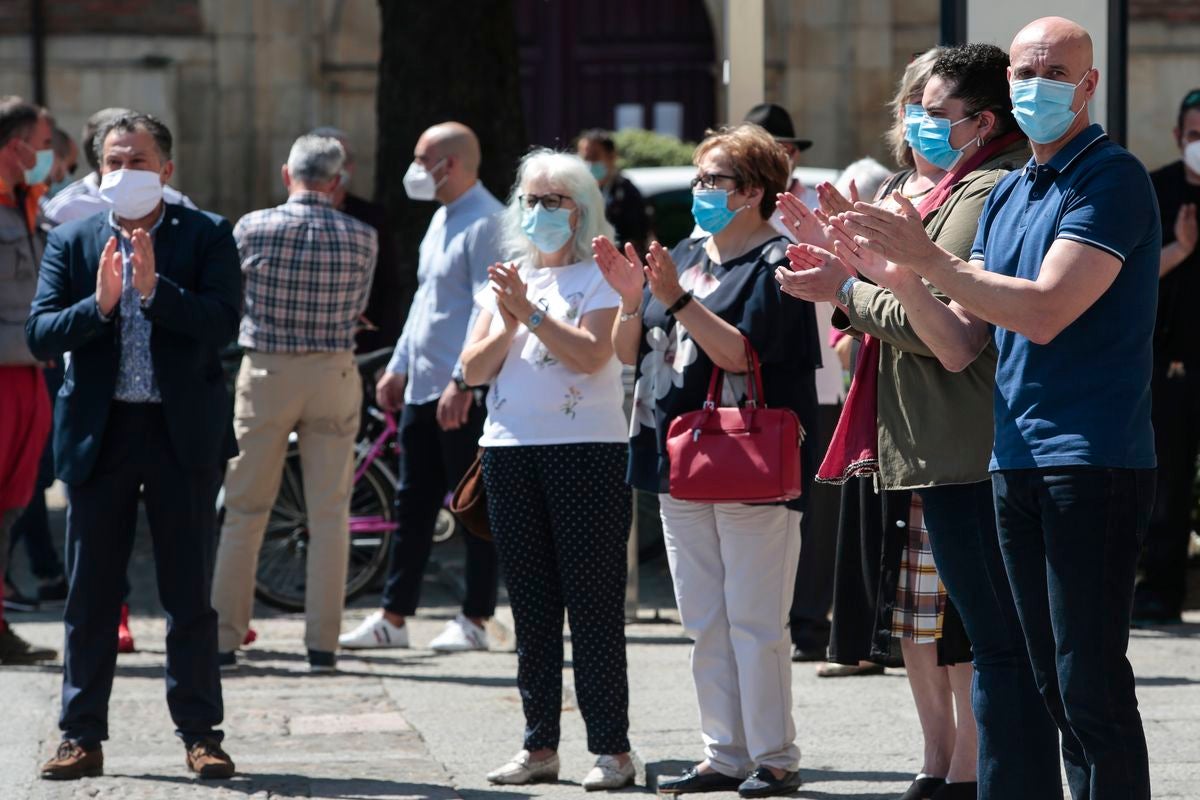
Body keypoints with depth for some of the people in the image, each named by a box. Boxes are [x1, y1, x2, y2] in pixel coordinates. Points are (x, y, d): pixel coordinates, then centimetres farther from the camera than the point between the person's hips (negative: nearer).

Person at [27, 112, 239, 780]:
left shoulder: (207, 236, 1)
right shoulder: (72, 242, 6)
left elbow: (223, 323, -12)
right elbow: (40, 335, -3)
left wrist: (154, 289, -22)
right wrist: (98, 304, -18)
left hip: (183, 432, -2)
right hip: (100, 432, 2)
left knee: (191, 593, 3)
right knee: (91, 593, 6)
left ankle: (201, 734, 9)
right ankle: (82, 737, 12)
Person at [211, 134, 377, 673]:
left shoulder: (251, 228, -7)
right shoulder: (361, 238, -3)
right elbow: (358, 307, 8)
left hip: (265, 372, 0)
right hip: (334, 374, 1)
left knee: (244, 510, 8)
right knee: (329, 513, 6)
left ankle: (224, 639, 8)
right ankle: (323, 643, 4)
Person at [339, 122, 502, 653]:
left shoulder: (485, 222, -13)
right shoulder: (442, 219, 18)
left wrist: (463, 382, -23)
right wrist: (399, 366, 23)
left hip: (465, 394, -10)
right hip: (422, 387, 10)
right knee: (413, 504, 11)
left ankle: (475, 621, 3)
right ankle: (392, 618, 15)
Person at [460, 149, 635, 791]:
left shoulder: (599, 278, 0)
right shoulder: (507, 280, 16)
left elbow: (591, 353, -15)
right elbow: (474, 369, 9)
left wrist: (531, 312, -18)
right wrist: (508, 324, -7)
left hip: (587, 449, -6)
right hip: (510, 450, 6)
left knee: (593, 604, -6)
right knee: (531, 608, 7)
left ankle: (611, 748, -4)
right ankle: (539, 745, 12)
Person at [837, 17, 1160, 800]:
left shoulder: (1111, 178, -8)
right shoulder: (1007, 194, 17)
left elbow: (1044, 311, -18)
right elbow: (959, 345, 13)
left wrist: (929, 258, -16)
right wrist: (904, 274, -3)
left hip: (1092, 461, -8)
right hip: (1017, 462, 8)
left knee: (1092, 684, -10)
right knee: (1055, 682, 10)